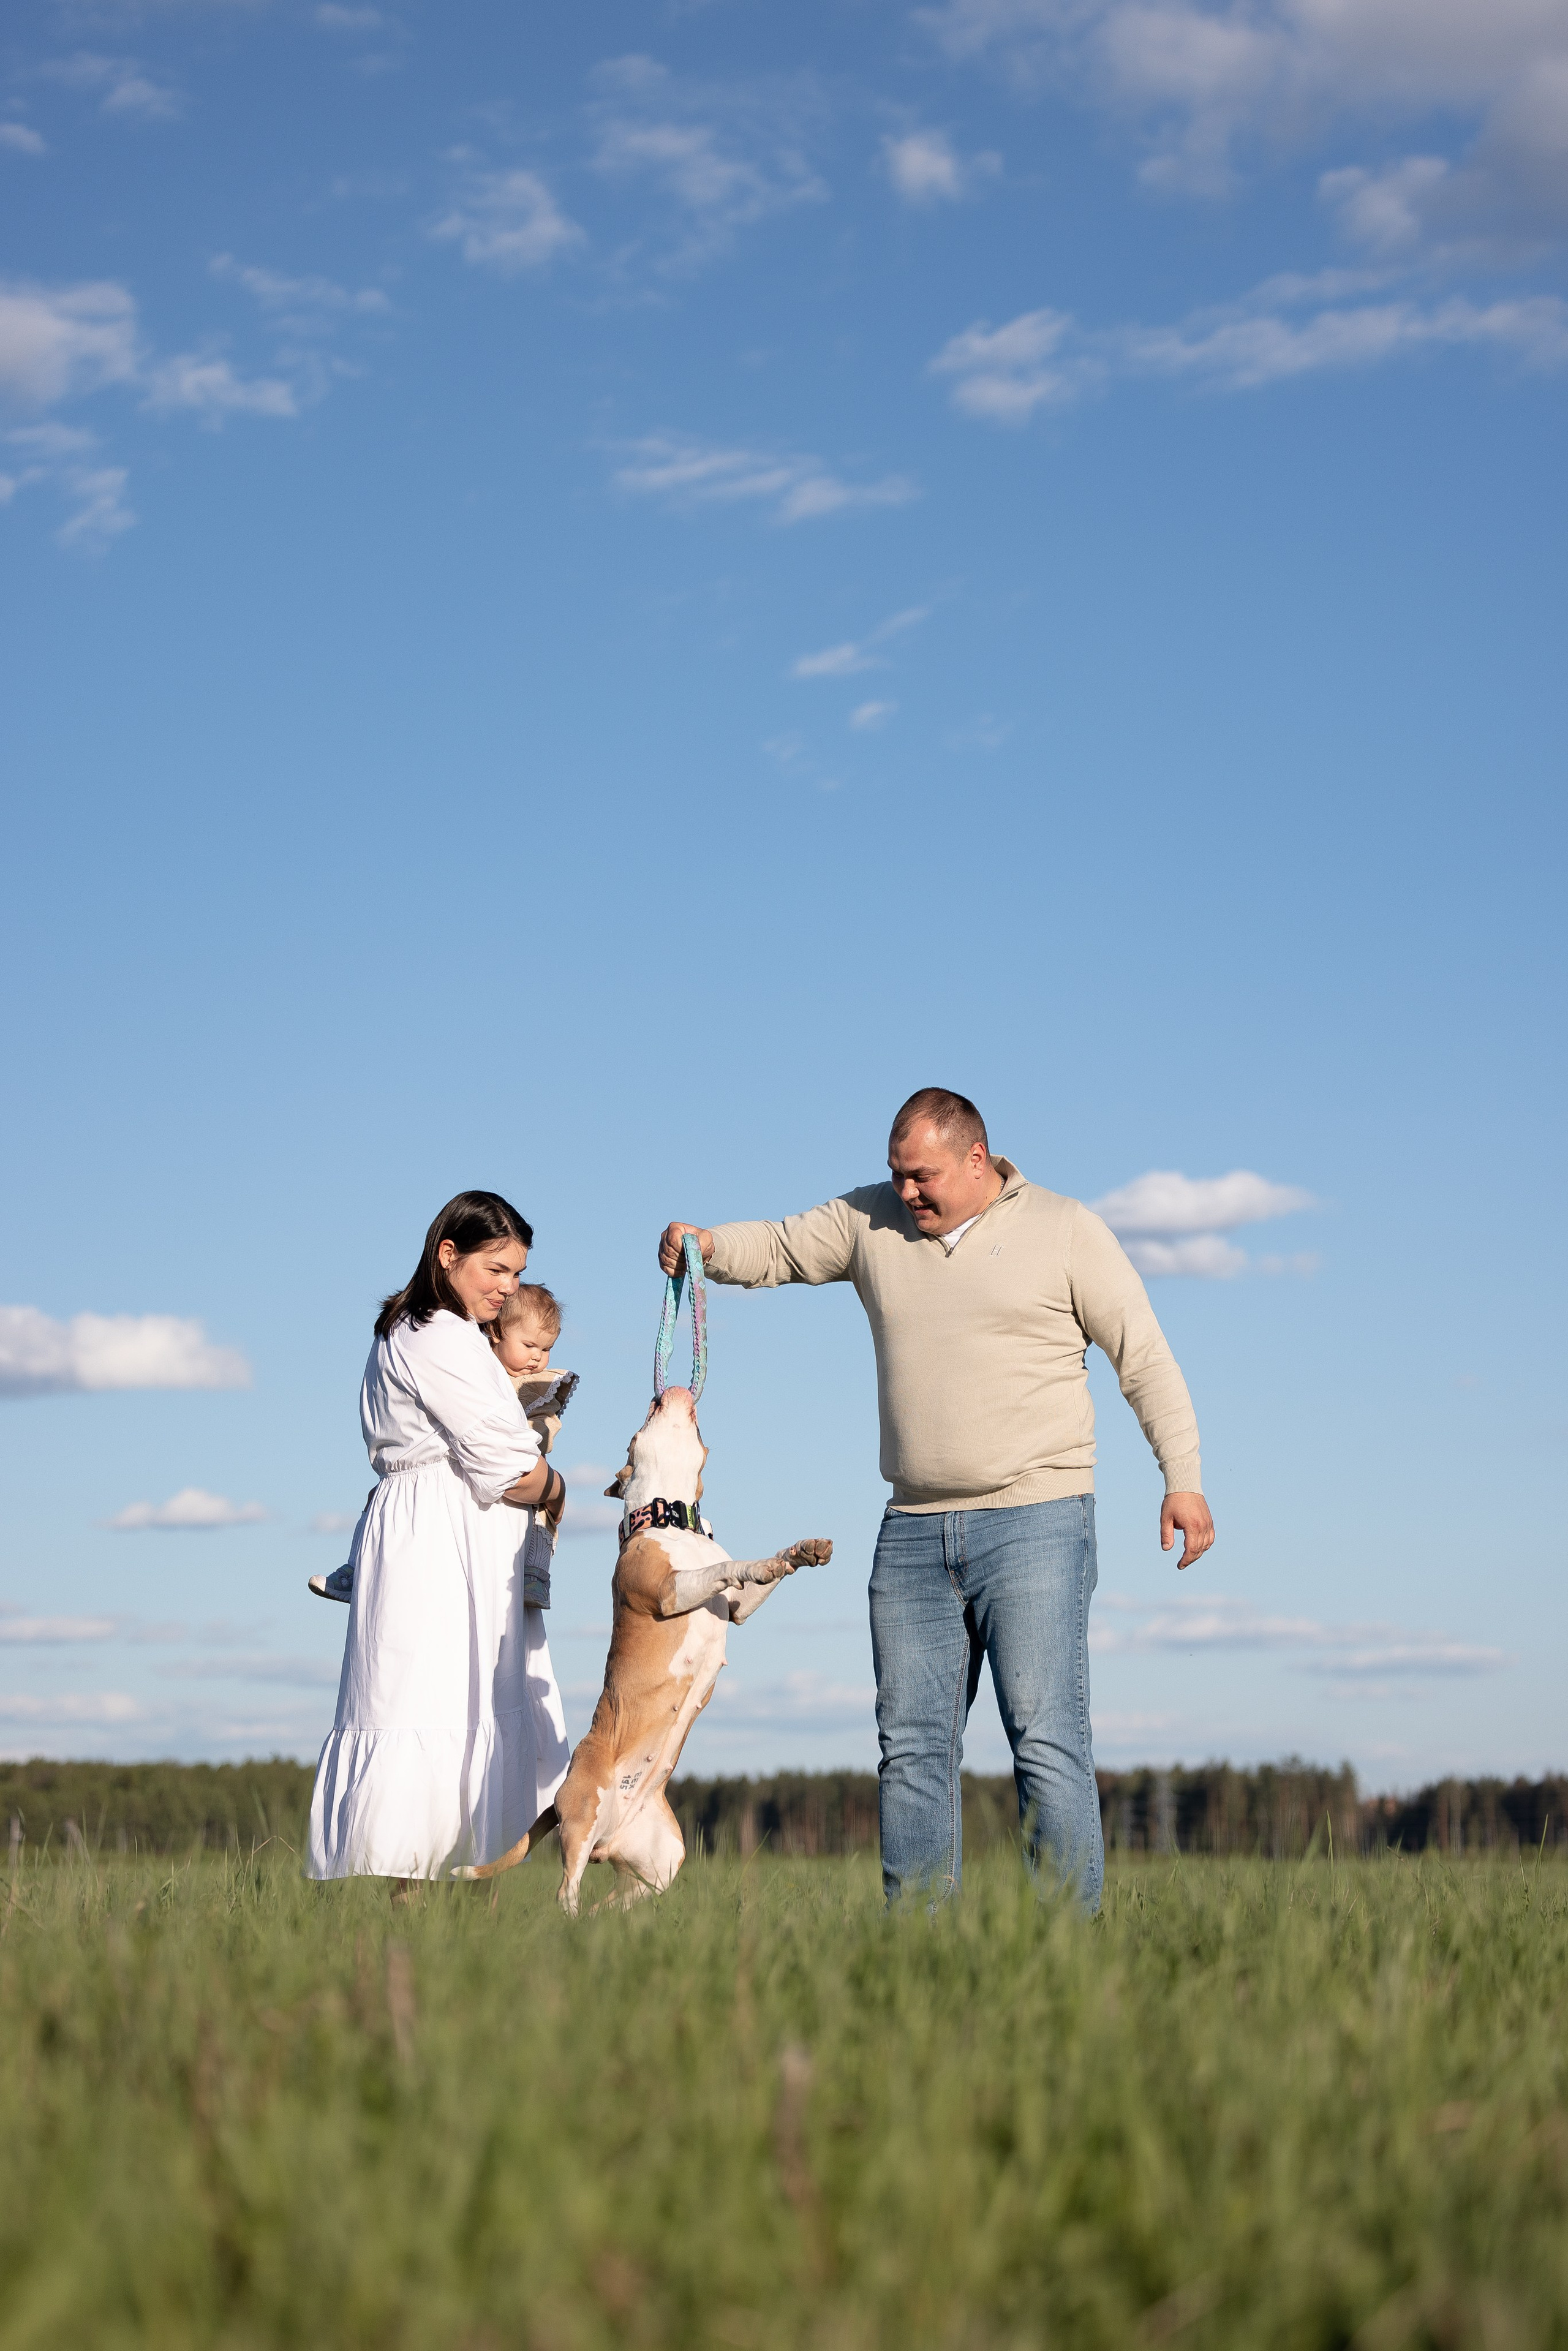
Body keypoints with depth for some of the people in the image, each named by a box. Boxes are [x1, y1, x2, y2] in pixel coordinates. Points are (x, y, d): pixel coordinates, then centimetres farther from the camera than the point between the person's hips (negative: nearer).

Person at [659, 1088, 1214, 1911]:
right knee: (911, 1744, 5)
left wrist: (1183, 1480, -6)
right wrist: (704, 1245, -9)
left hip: (1034, 1525, -4)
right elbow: (777, 1249, 14)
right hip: (913, 1532, 5)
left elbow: (1146, 1360, 1)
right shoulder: (873, 1220, 10)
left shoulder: (1065, 1232, 0)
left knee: (1047, 1740, -10)